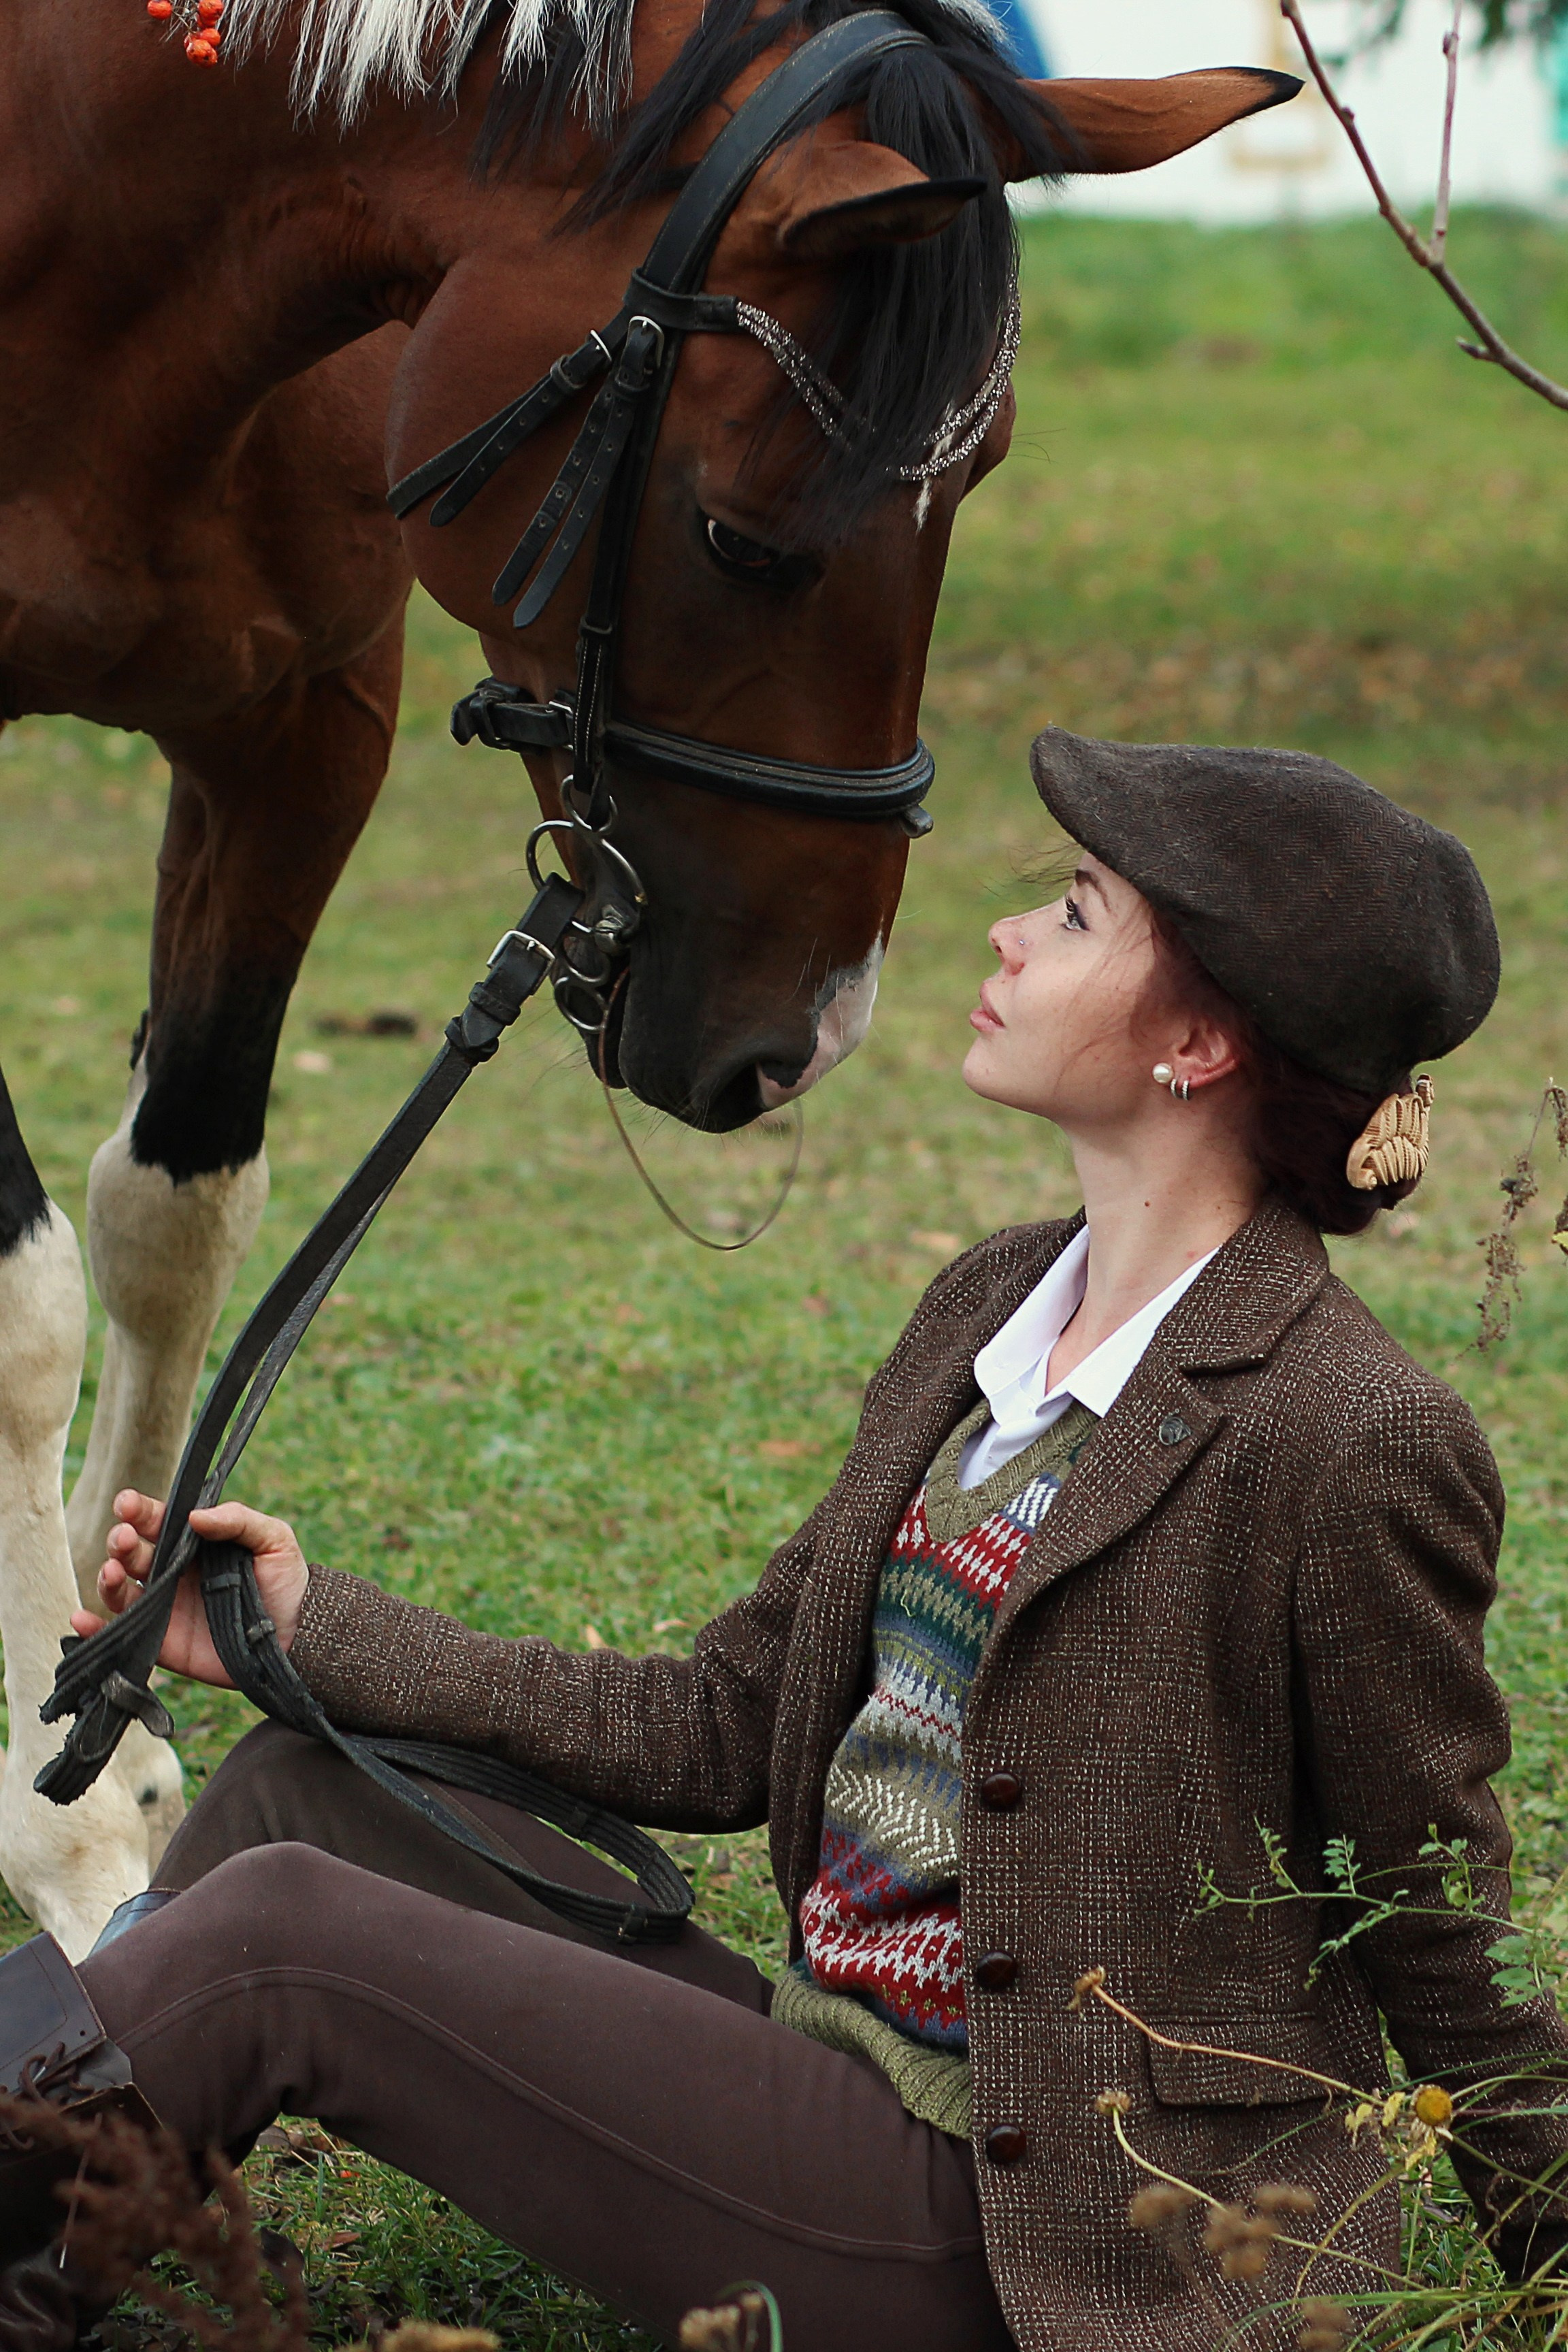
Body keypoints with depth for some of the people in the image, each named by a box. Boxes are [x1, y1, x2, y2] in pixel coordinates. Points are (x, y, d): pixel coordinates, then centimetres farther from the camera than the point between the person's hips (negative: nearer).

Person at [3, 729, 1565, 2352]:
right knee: (306, 1792, 3)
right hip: (831, 2063, 8)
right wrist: (308, 1626, 8)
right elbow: (723, 1728, 11)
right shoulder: (990, 1306, 8)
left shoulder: (1355, 1441, -19)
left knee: (267, 1942, -14)